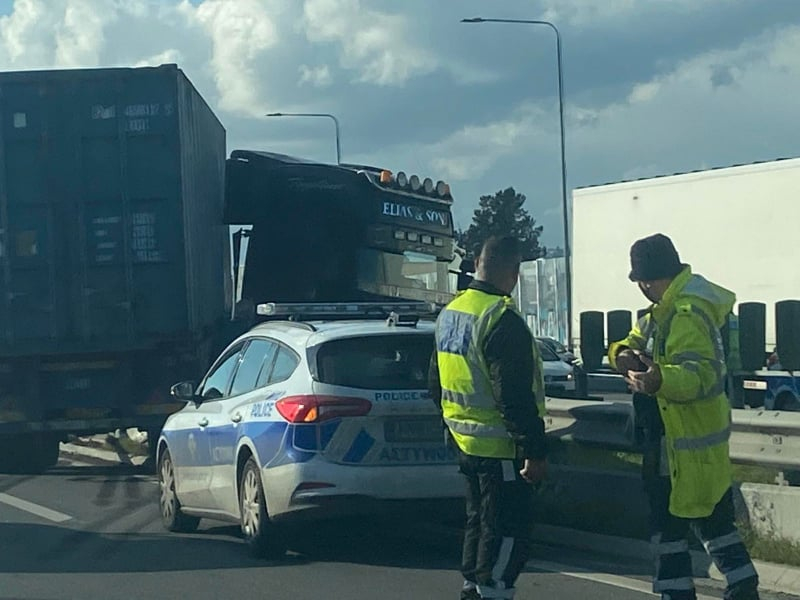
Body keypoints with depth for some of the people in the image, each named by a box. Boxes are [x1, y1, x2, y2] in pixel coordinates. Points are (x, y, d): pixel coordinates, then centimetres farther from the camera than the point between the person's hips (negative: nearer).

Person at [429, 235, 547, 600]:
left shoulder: (449, 313, 9)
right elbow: (515, 396, -24)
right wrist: (534, 451, -21)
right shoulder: (502, 320, -21)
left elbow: (437, 382, 19)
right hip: (500, 447, -9)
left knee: (480, 521, 20)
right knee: (508, 529, -3)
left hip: (465, 442, 9)